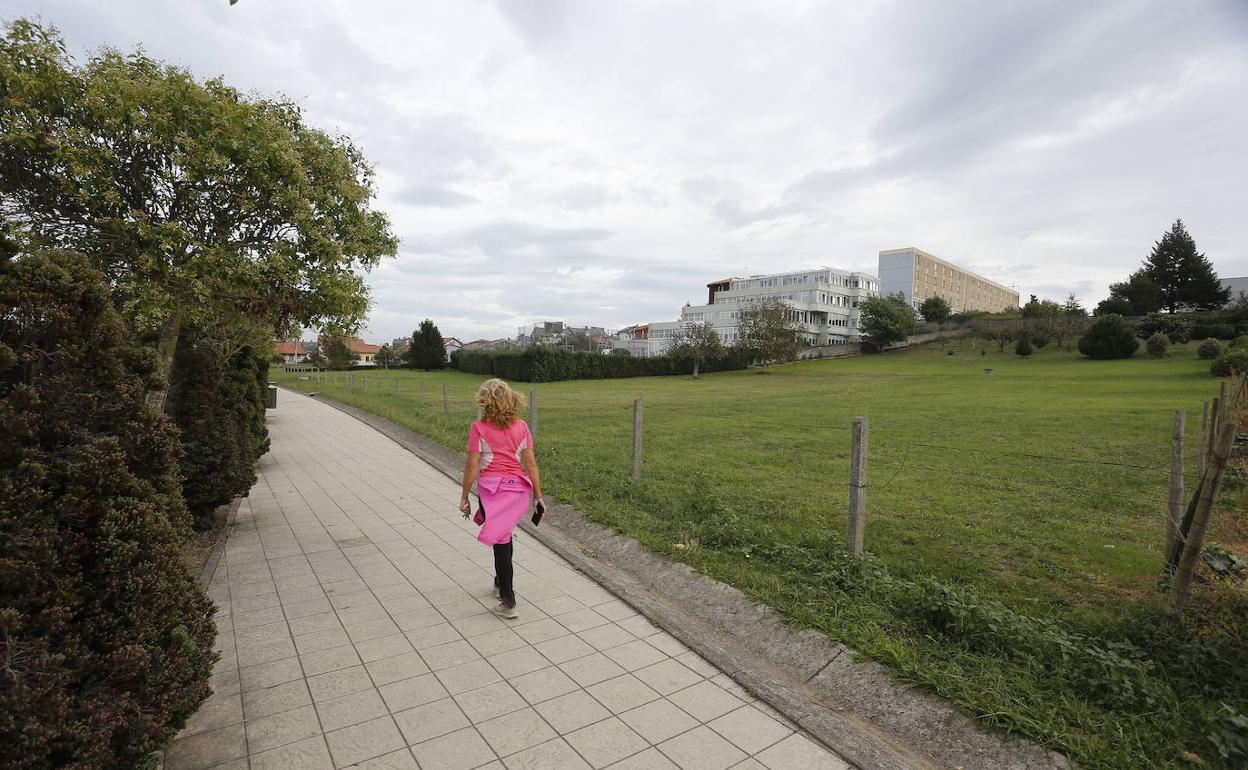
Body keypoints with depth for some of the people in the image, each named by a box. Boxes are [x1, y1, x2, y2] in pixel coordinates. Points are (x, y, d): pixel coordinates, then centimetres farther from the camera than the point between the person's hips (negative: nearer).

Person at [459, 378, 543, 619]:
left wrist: (464, 498, 2)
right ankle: (502, 580, 43)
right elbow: (530, 464, 2)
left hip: (491, 488, -3)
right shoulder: (521, 427, 1)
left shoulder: (479, 428, -8)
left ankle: (508, 602, 9)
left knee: (501, 541, 4)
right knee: (504, 536, 24)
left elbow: (471, 467, -8)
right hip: (518, 487, 4)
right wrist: (538, 495, 8)